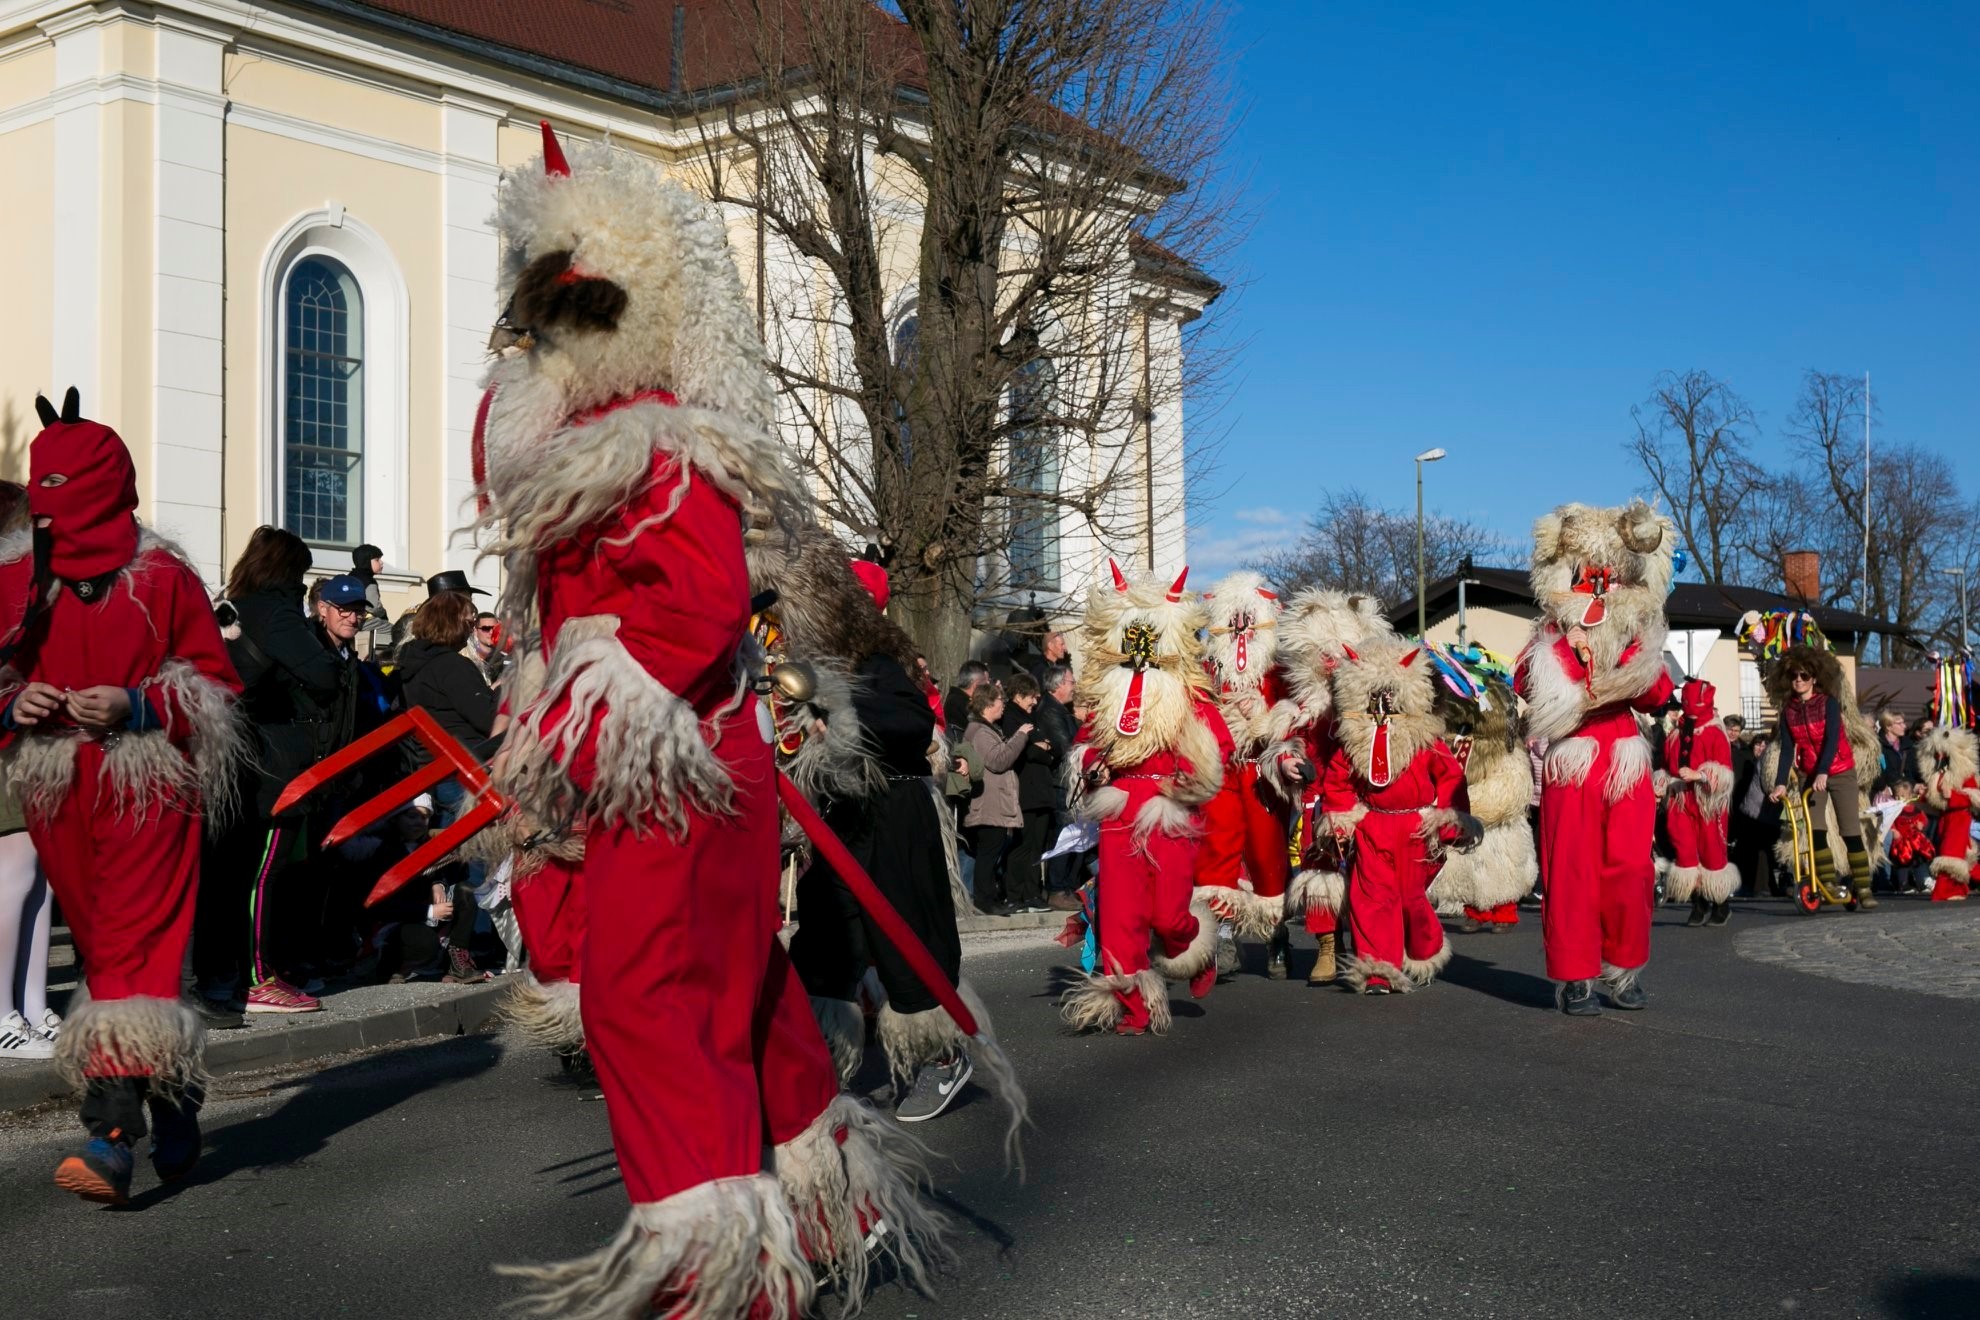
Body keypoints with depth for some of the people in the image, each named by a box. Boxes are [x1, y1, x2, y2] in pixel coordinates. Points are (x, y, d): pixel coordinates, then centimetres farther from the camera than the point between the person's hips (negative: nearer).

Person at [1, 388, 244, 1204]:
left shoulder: (163, 576, -2)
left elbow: (215, 685, 1)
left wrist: (134, 706, -14)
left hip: (145, 788, -5)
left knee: (131, 953, -12)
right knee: (109, 953, 12)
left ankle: (113, 1139, -19)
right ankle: (174, 1110, 27)